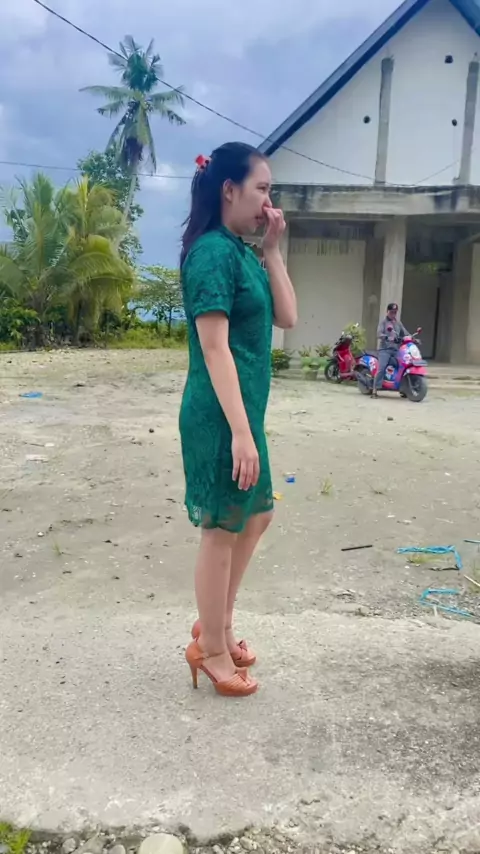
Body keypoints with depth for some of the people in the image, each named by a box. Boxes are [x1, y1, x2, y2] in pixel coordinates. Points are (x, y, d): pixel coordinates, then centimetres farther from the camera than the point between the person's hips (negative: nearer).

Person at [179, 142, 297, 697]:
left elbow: (286, 318, 12)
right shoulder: (213, 251, -15)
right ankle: (211, 649, 23)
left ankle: (215, 626, 35)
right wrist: (240, 432, -23)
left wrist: (272, 249, 6)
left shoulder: (242, 253, 12)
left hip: (244, 409, 10)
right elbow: (214, 347, -21)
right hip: (220, 416, -10)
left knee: (255, 516, 20)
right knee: (222, 529, 3)